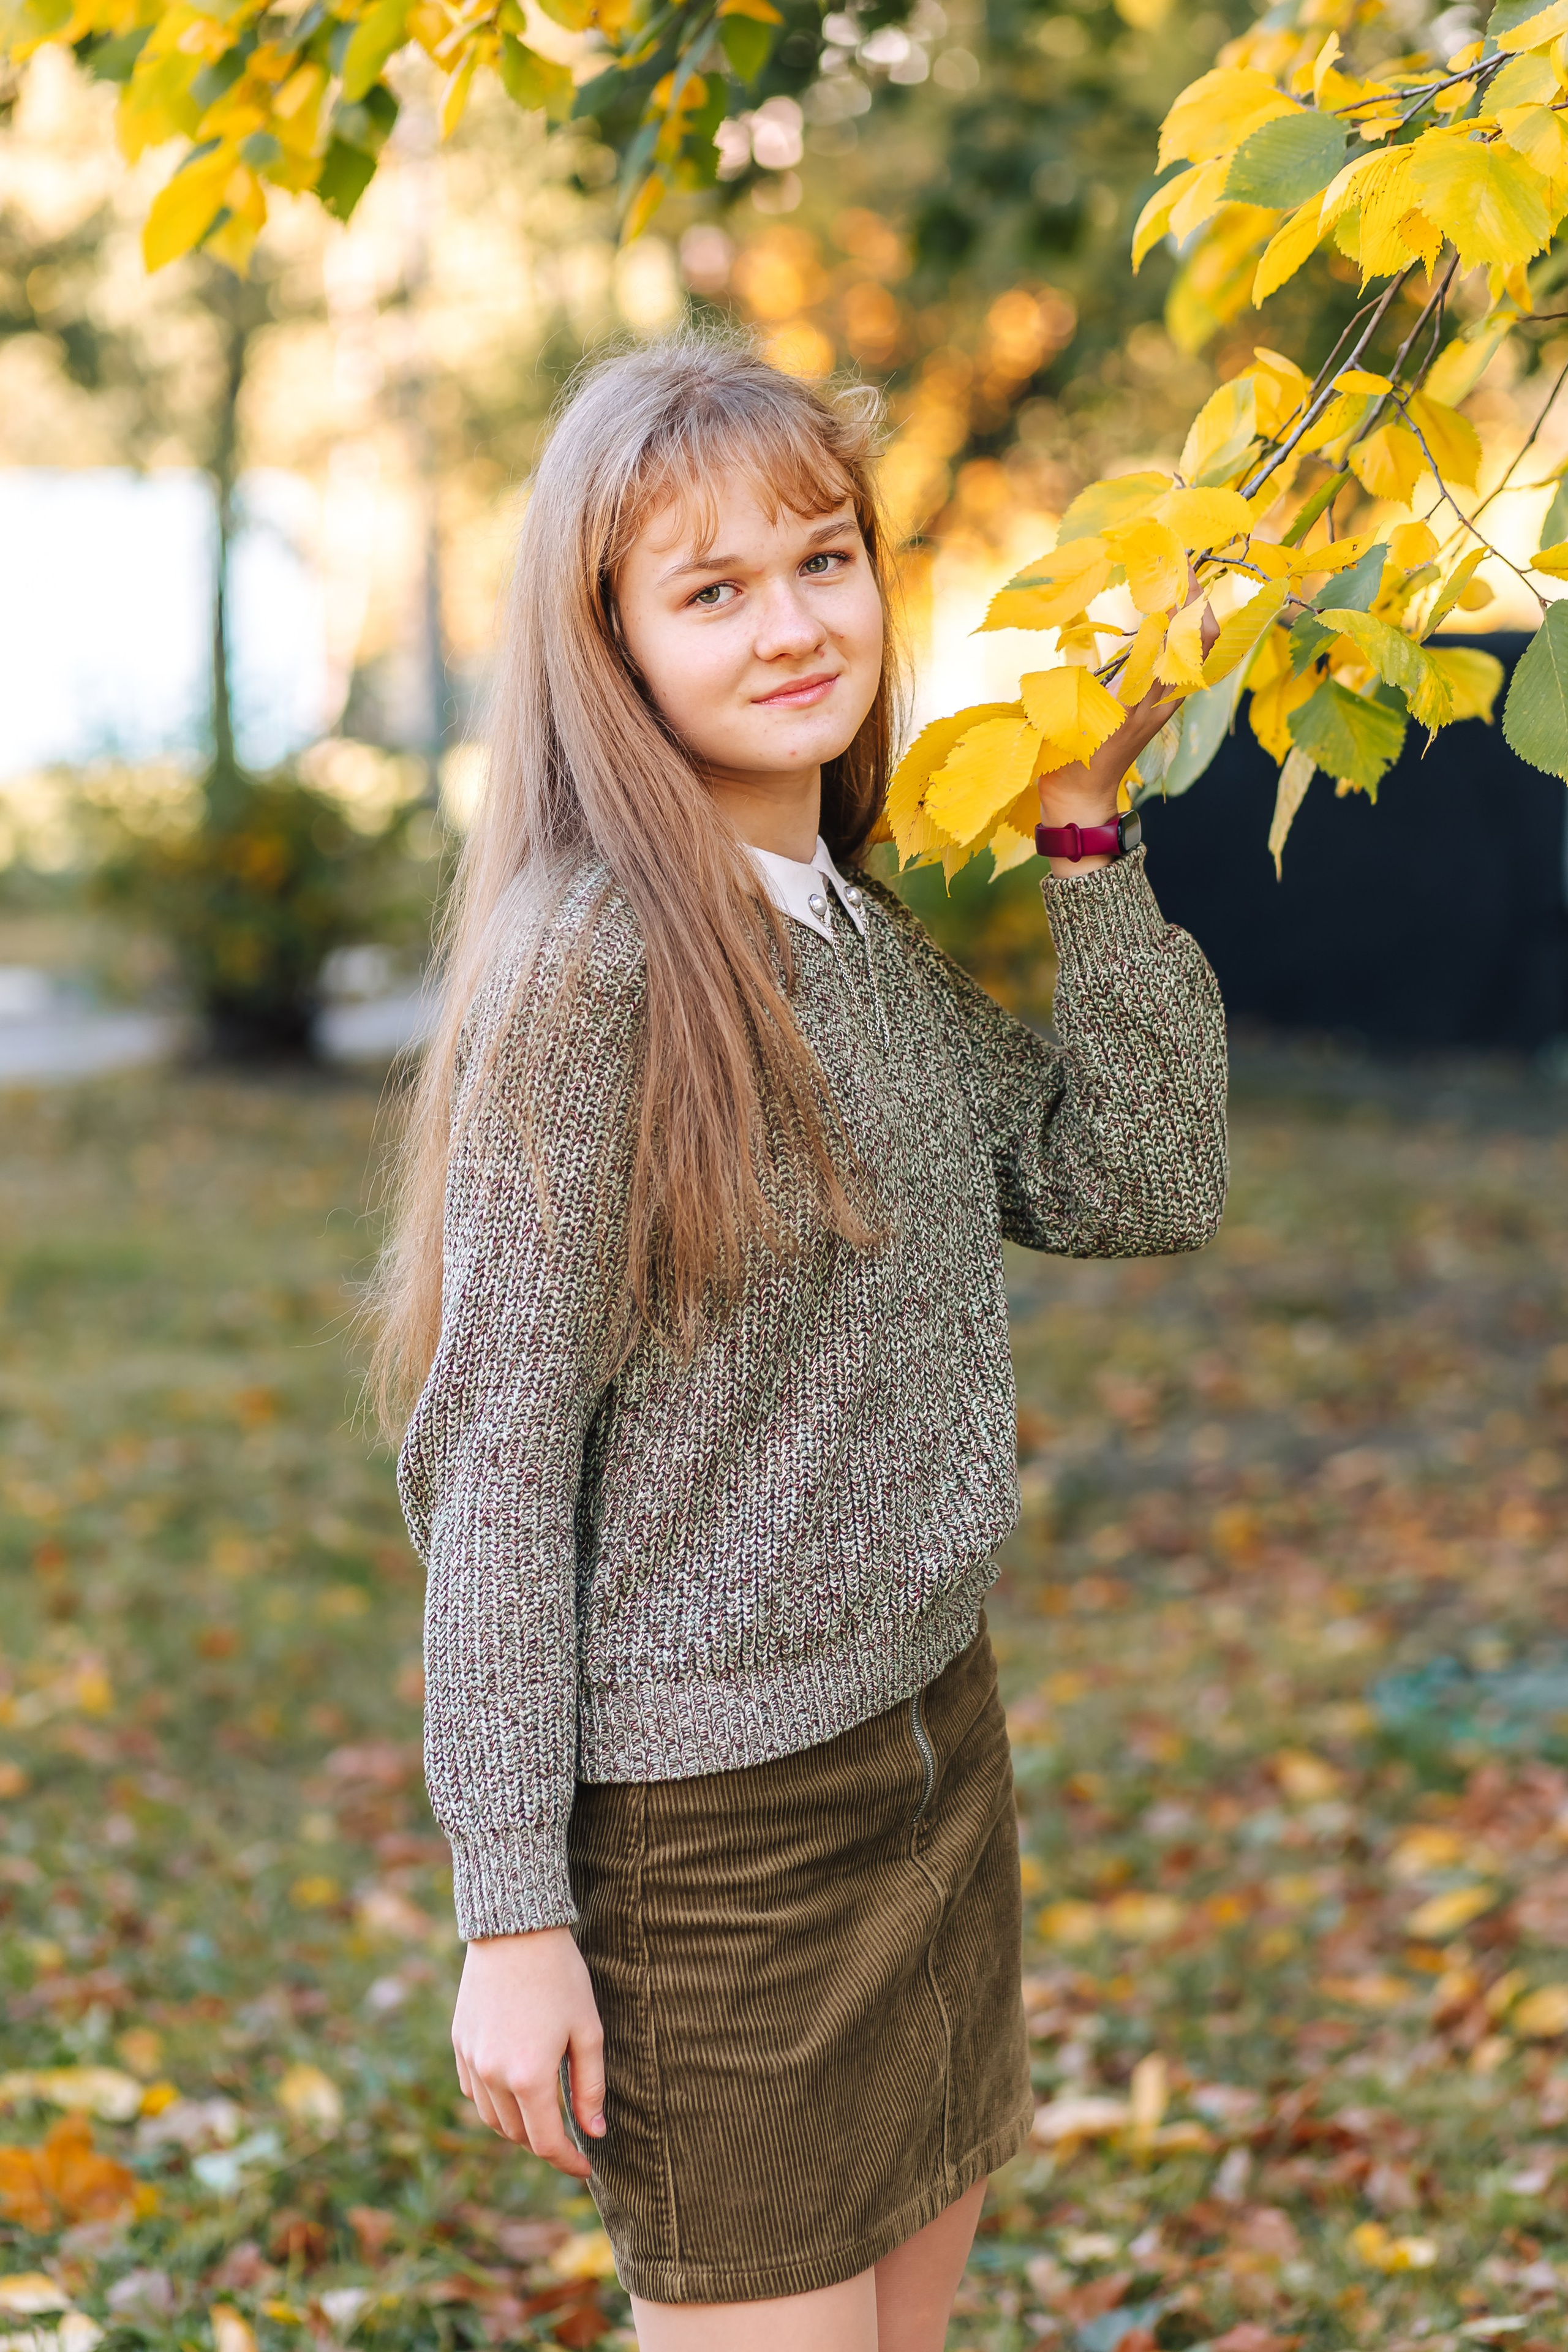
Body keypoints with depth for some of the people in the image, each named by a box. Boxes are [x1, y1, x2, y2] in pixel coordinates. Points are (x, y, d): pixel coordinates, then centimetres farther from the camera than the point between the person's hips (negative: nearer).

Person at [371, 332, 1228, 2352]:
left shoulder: (890, 934, 5)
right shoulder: (593, 967, -17)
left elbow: (1143, 1192, 1)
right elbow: (494, 1462, -17)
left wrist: (1082, 846, -4)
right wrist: (511, 1908, -17)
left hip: (934, 1730, 8)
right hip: (710, 1799, -7)